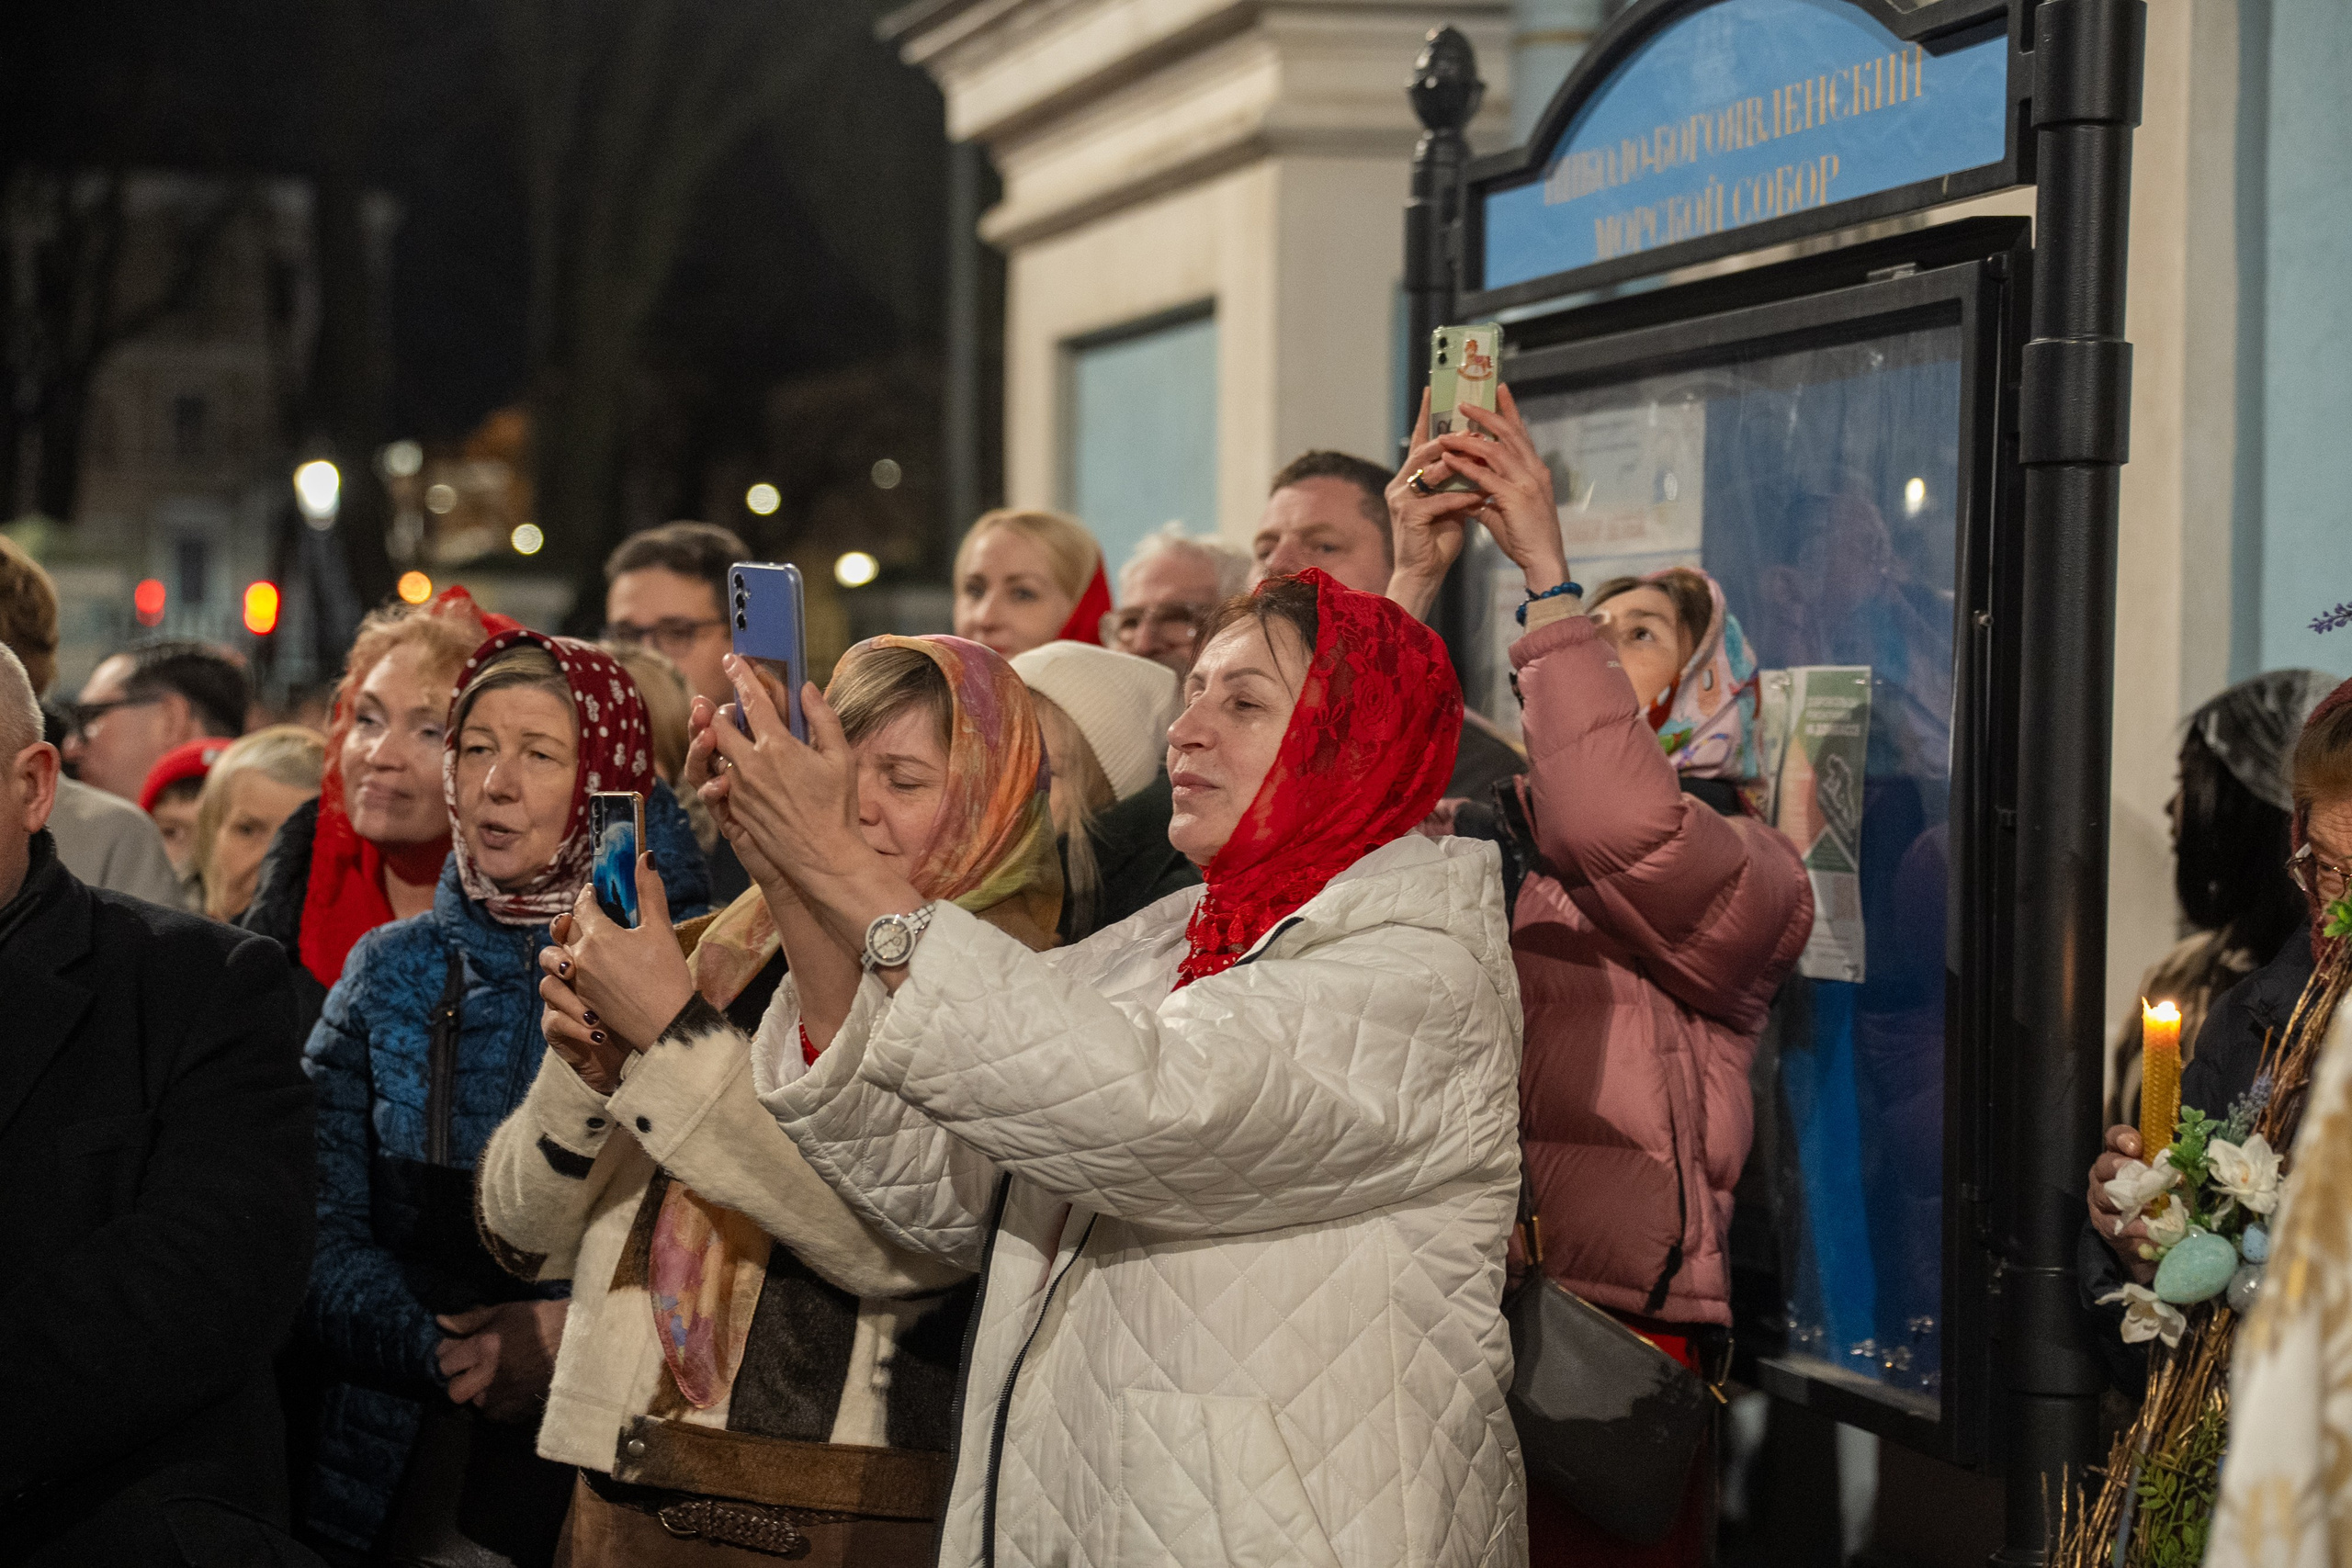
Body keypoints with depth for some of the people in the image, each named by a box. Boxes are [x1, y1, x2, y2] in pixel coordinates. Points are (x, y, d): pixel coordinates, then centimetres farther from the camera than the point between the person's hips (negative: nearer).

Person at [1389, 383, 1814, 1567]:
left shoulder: (1746, 873, 6)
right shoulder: (1471, 840, 19)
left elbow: (1621, 828, -15)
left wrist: (1546, 574, -12)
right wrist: (1410, 582, -2)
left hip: (1604, 1332, -3)